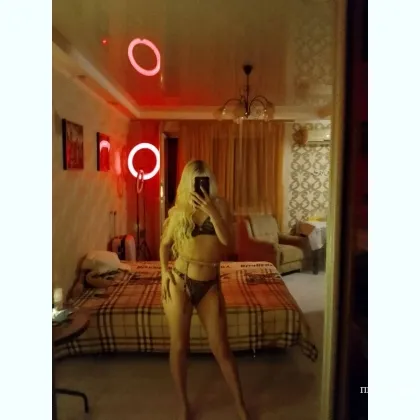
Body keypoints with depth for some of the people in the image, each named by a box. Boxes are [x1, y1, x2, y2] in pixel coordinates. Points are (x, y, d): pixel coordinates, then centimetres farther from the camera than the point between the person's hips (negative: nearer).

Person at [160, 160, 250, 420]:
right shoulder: (178, 211, 0)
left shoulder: (219, 205, -1)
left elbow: (227, 240, -15)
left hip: (210, 285, 0)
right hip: (180, 283, 1)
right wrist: (164, 271, -3)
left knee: (221, 348, 9)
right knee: (179, 346, 11)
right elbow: (165, 243, 11)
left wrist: (211, 210, -22)